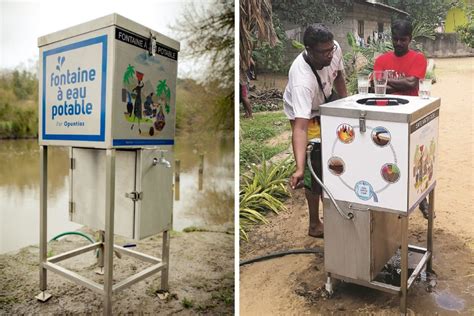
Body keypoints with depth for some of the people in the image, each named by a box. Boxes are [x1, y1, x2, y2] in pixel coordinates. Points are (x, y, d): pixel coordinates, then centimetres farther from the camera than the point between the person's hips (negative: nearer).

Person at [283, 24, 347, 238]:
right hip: (306, 115, -7)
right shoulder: (302, 80, -45)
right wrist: (299, 168, -61)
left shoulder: (335, 49, -24)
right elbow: (300, 127, -52)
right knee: (316, 168, -7)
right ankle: (315, 224, 8)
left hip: (325, 105, 7)